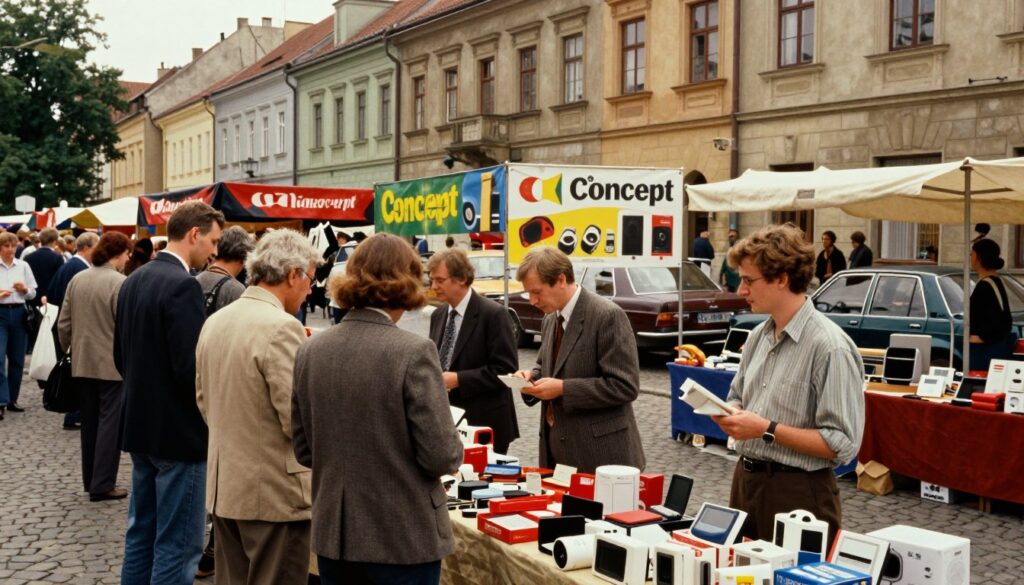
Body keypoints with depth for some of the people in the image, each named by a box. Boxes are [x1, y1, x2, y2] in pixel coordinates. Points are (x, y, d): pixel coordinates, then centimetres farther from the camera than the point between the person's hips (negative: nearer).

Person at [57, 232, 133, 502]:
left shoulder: (77, 279, 6)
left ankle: (91, 480, 22)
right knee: (109, 421, 0)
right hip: (112, 364, -7)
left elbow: (63, 323, 9)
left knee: (89, 421, 15)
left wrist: (69, 350, 21)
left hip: (82, 363, 7)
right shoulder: (120, 282, -15)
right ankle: (102, 484, 0)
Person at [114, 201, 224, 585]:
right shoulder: (183, 285, -20)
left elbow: (120, 354, 15)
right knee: (178, 543, -2)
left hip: (140, 424, 9)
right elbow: (190, 368, -24)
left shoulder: (133, 280, 9)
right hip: (178, 430, -9)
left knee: (141, 531, 18)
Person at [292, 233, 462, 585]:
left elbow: (304, 450, 7)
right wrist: (451, 452, 4)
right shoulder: (413, 352, -17)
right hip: (404, 538, -5)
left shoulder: (311, 351, 0)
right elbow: (442, 457, -17)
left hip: (334, 535, 5)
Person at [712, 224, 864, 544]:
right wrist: (728, 413, -2)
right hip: (746, 479, 8)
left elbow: (842, 443, -20)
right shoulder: (758, 336, 8)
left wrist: (767, 430, -20)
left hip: (797, 492, -7)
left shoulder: (830, 346, -18)